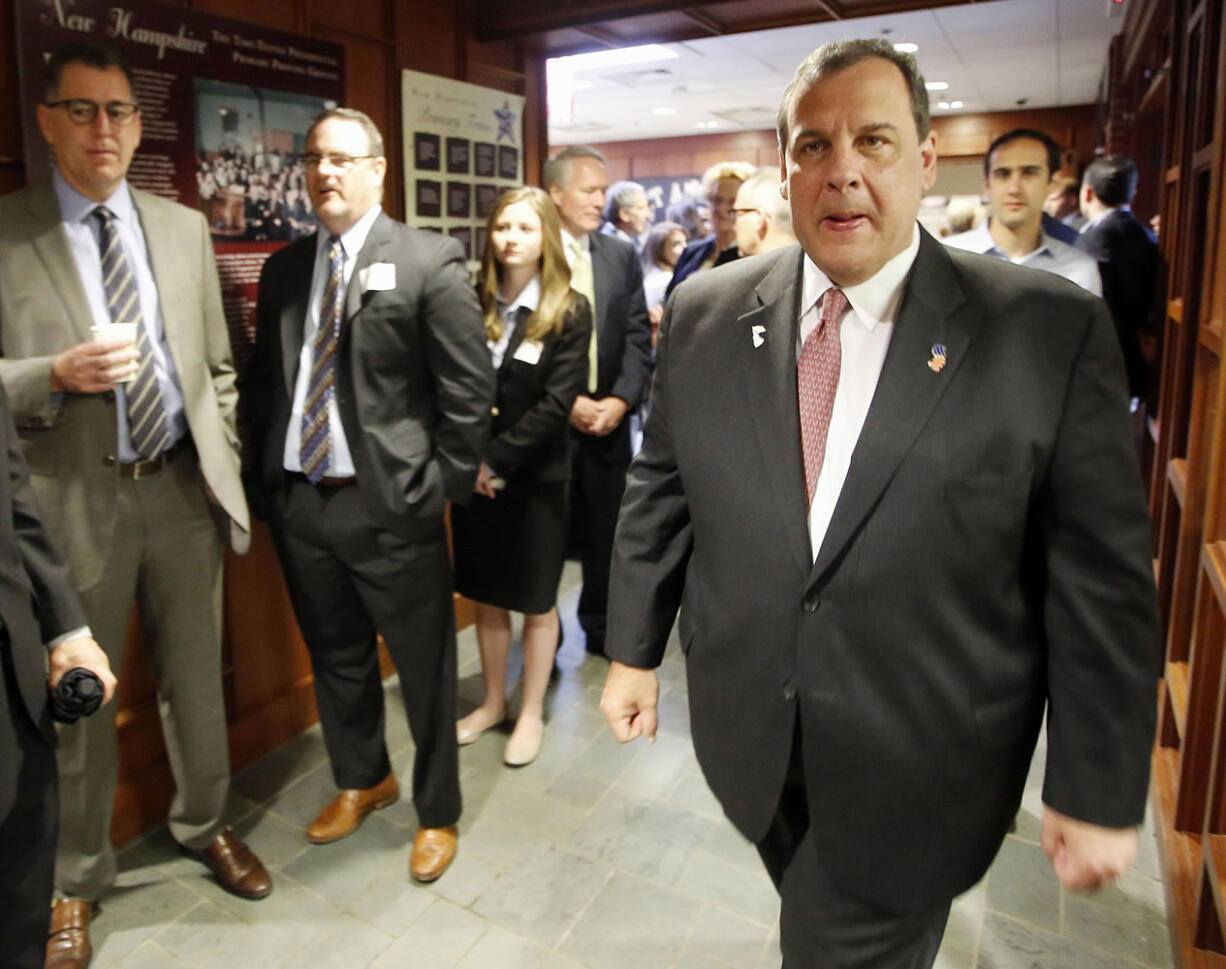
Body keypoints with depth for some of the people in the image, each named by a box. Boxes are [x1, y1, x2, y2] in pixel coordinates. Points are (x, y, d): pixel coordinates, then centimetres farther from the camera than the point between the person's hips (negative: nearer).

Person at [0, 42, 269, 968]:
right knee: (79, 700, 11)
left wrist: (226, 470, 4)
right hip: (76, 501, -2)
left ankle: (205, 823, 39)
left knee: (197, 677, 16)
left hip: (184, 488, 3)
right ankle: (77, 879, 32)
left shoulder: (186, 227, 8)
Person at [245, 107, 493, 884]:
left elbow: (469, 391, -9)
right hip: (298, 501, 6)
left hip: (392, 504, -5)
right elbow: (263, 381, 13)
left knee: (425, 670, 9)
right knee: (336, 660, 21)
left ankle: (437, 812, 32)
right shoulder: (284, 269, 10)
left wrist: (443, 488, -10)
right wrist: (265, 481, 7)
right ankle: (361, 780, 46)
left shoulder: (431, 262, -7)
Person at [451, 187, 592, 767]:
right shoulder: (473, 305, 1)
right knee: (486, 597, 14)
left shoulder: (570, 312, -7)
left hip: (535, 478, -3)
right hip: (475, 473, 3)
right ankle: (493, 702, 33)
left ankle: (531, 712, 27)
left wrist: (497, 460, -16)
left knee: (536, 602, 10)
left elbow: (556, 403, -14)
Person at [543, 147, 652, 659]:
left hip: (610, 415, 4)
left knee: (606, 529, 12)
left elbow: (638, 336, 5)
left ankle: (601, 627, 29)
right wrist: (563, 401, -14)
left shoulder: (622, 255, 9)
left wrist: (621, 399, -8)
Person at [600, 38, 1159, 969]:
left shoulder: (1053, 331, -12)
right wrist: (635, 649, 8)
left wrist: (1100, 790, -5)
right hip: (748, 737, 4)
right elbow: (659, 494, 4)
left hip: (918, 772, -3)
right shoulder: (706, 313, -4)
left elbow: (1101, 577, -9)